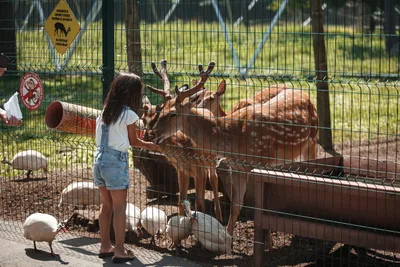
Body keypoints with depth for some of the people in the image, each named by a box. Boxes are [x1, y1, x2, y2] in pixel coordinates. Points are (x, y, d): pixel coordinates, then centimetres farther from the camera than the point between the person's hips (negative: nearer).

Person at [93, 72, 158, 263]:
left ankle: (105, 246, 22)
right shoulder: (128, 114, -9)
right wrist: (148, 145, 23)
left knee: (106, 205, 16)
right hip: (116, 161, -7)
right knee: (119, 208, 0)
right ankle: (119, 251, 1)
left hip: (100, 159, 7)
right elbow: (133, 141, 3)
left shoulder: (104, 111, 10)